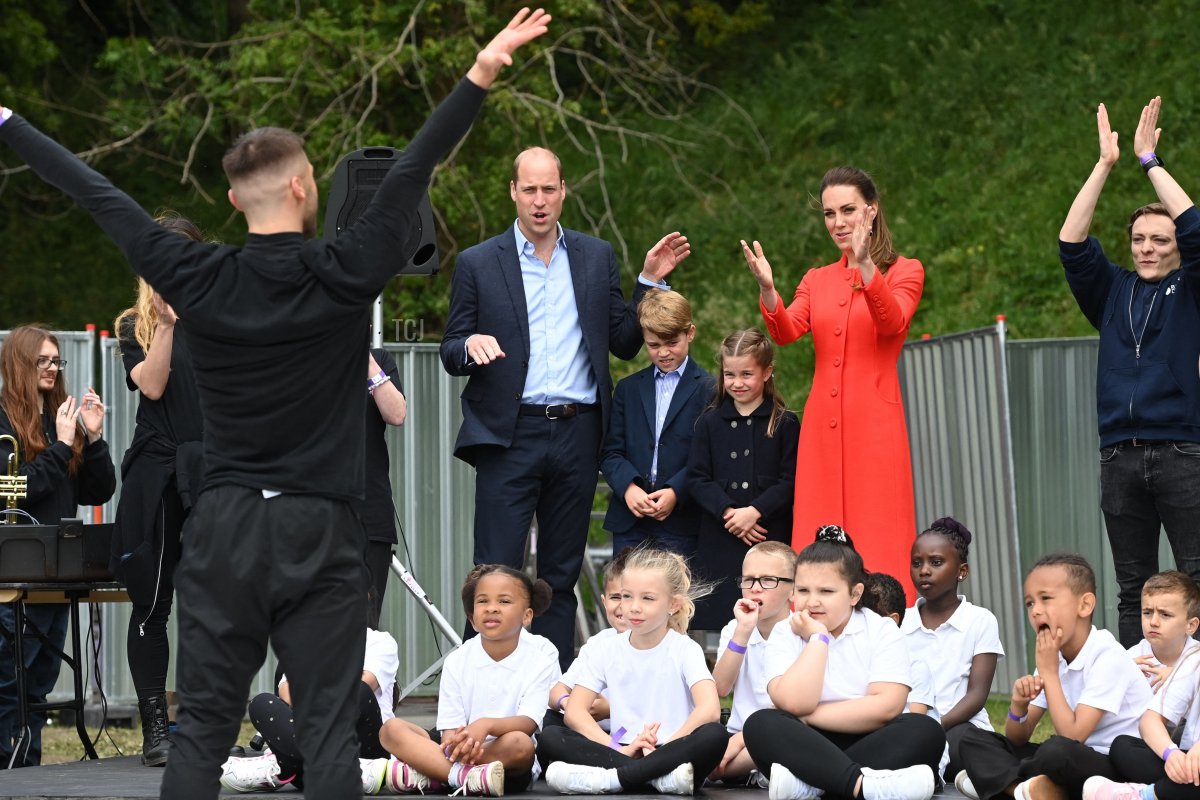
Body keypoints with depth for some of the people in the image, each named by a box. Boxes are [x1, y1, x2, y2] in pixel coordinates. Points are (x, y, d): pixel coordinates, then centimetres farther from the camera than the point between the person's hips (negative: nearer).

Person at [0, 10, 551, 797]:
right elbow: (412, 173, -8)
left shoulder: (197, 279, -1)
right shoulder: (344, 275, -7)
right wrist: (483, 74, -8)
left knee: (202, 730, 4)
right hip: (320, 532, -2)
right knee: (328, 731, -1)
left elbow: (97, 194, 7)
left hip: (223, 528, 2)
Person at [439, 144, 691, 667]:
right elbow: (451, 354, 5)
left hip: (577, 434, 3)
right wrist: (471, 344, -18)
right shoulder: (478, 263, 4)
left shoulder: (597, 257, 12)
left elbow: (625, 343, 12)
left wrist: (650, 281, 2)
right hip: (509, 435, -3)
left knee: (561, 575, 9)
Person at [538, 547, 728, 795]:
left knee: (714, 735, -34)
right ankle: (660, 778, -30)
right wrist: (618, 750, -17)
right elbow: (575, 711, -3)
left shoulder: (685, 650, -1)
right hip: (622, 750, 3)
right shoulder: (605, 651, 7)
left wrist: (665, 747, -22)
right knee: (549, 738, -22)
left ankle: (609, 778, -34)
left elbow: (710, 709, -17)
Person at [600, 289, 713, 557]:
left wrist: (676, 492, -18)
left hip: (681, 525, -4)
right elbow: (611, 451, 8)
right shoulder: (628, 388, 15)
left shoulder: (709, 389, 1)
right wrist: (628, 487, -11)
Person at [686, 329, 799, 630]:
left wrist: (754, 511, -14)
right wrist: (728, 512, -11)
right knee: (719, 614, -2)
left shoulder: (784, 423, 4)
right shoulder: (710, 422, 10)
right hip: (719, 540, 2)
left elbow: (790, 481, -1)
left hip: (770, 536, -2)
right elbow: (697, 479, 4)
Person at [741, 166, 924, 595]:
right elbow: (786, 332, -1)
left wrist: (866, 266, -31)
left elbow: (893, 322, -16)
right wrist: (767, 290, -20)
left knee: (876, 543, -8)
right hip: (823, 427, 4)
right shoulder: (817, 280, 17)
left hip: (875, 427, -4)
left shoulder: (904, 271, 5)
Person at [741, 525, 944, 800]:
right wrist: (818, 638, -11)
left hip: (870, 747, 0)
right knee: (761, 724, -28)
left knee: (925, 730, -28)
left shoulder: (881, 631, 2)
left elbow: (886, 708, -15)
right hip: (809, 749, 0)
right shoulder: (784, 634, 3)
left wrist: (809, 717, -13)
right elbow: (794, 704, -16)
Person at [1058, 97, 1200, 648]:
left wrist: (1149, 159, -5)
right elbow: (1072, 245, 4)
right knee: (1133, 591, 5)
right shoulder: (1114, 293, 15)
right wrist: (1105, 164, -1)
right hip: (1120, 457, 3)